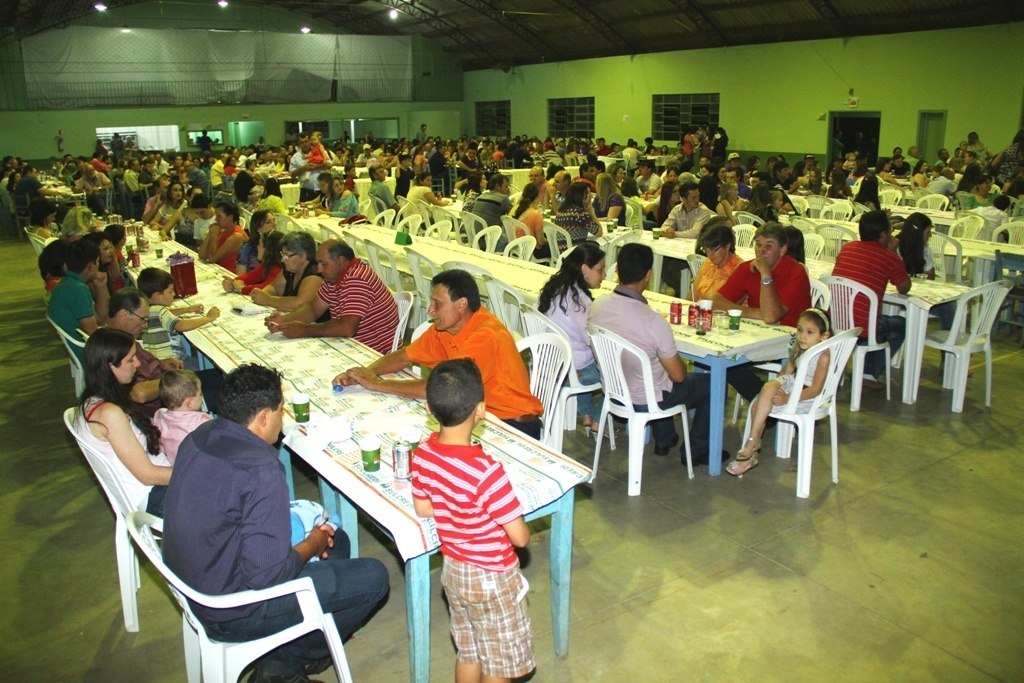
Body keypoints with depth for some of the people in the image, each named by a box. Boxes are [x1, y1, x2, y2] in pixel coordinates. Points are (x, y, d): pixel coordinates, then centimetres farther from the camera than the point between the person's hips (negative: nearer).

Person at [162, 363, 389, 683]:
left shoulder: (200, 437, -3)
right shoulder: (262, 471, -30)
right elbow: (268, 576, -29)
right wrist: (312, 545, -8)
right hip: (232, 614, -9)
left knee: (336, 540, 17)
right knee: (373, 576, -2)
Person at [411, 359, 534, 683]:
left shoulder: (423, 452, -12)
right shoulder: (486, 470, -33)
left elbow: (422, 508, 4)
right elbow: (520, 537, -26)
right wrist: (522, 525, -4)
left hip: (453, 570, 7)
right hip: (491, 578, -6)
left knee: (468, 653, 25)